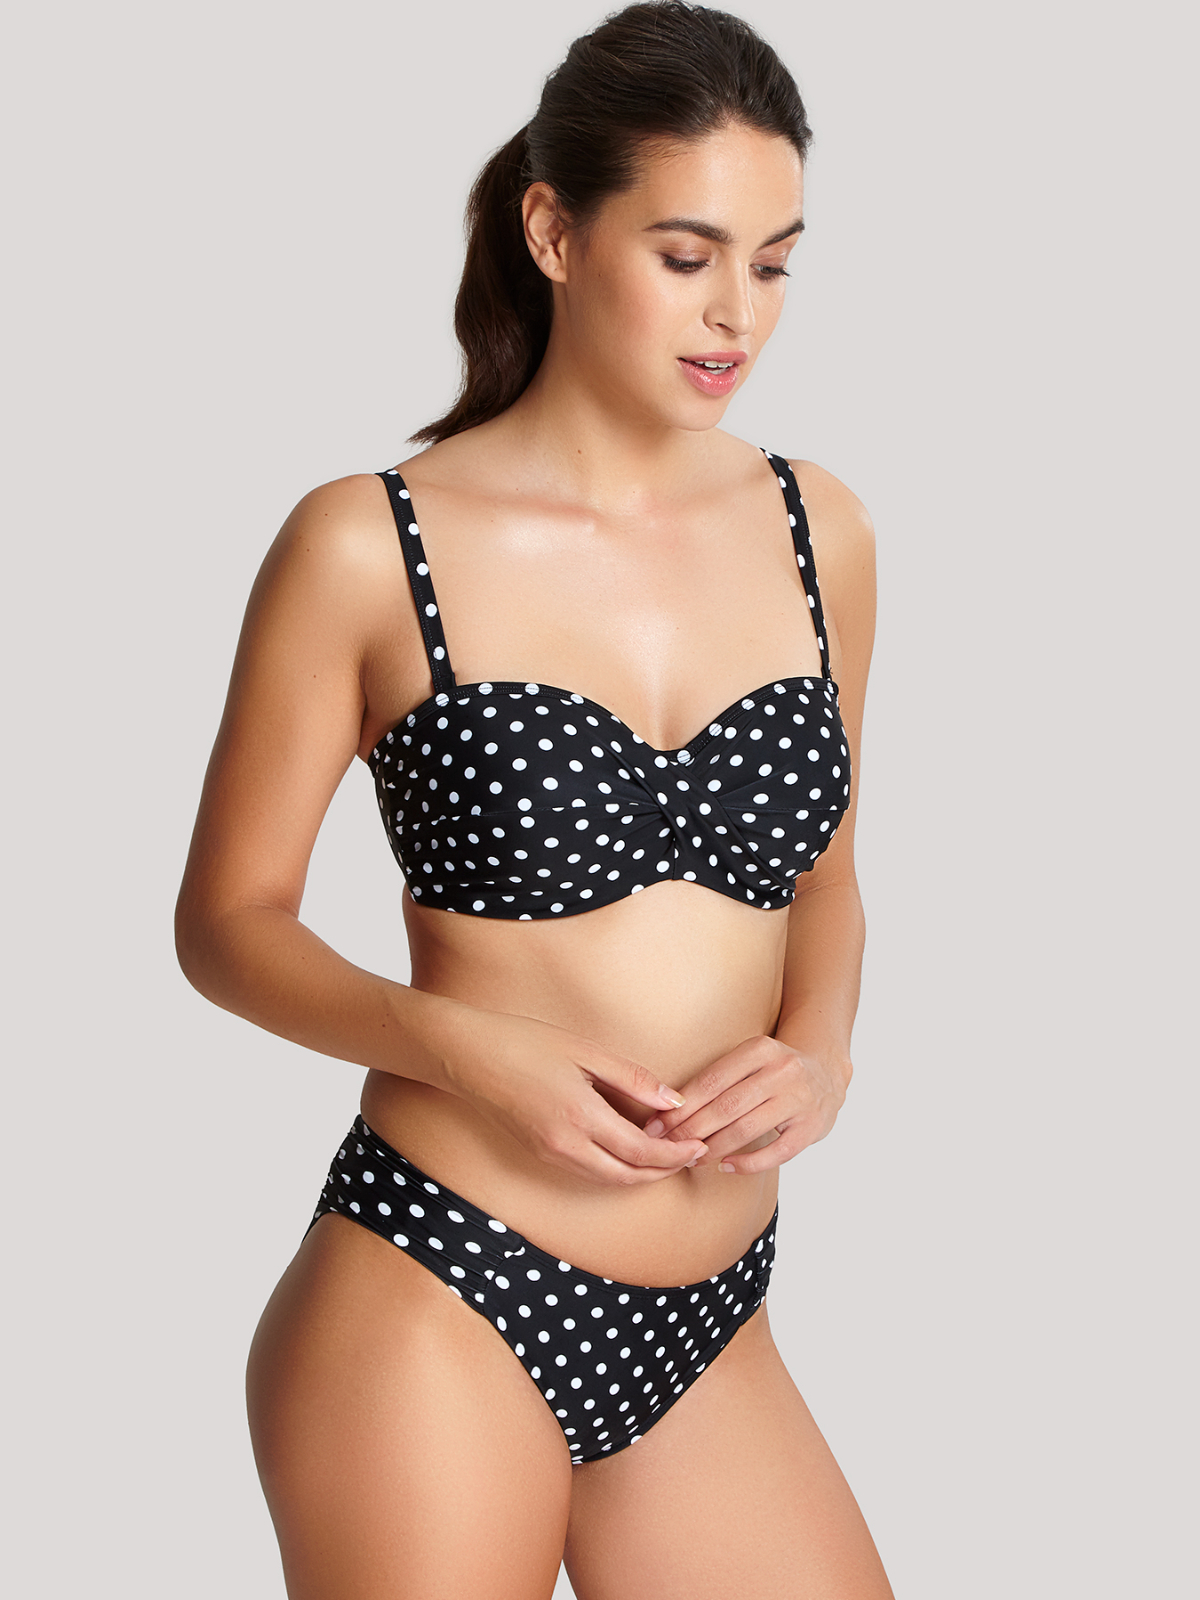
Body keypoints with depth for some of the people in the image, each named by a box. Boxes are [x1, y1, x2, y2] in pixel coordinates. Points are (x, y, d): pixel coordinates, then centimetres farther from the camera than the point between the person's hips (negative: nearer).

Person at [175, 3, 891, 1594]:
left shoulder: (819, 532, 5)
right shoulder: (370, 548, -8)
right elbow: (229, 919, -2)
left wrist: (816, 1049, -4)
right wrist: (458, 1045, -18)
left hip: (704, 1329, 5)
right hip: (440, 1303, -5)